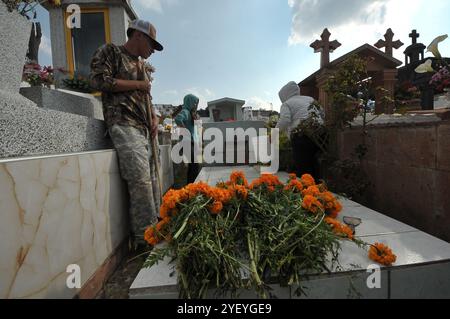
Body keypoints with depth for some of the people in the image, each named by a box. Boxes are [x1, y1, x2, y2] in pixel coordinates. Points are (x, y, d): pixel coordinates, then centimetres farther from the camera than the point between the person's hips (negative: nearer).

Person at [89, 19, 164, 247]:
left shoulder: (142, 64, 28)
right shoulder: (110, 52, 8)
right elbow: (98, 80, -8)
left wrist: (154, 118, 11)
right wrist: (138, 84, -2)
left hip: (145, 127, 8)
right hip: (124, 124, -7)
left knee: (152, 179, 2)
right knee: (140, 179, -19)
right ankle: (144, 237, -11)